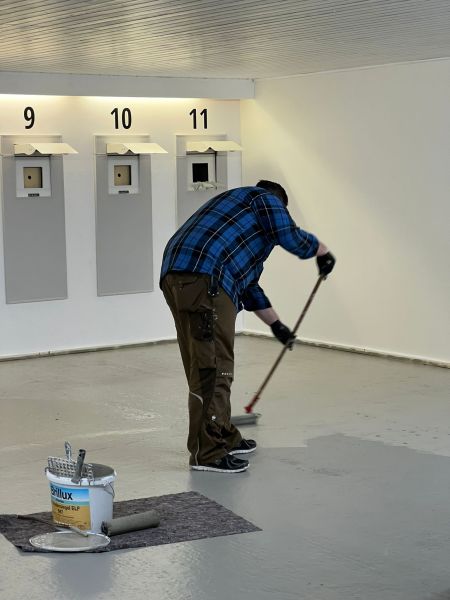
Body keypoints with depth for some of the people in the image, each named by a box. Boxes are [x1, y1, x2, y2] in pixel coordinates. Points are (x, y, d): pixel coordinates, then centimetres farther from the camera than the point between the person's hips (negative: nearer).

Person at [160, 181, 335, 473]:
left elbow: (248, 283, 42)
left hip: (176, 276, 9)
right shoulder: (265, 199, 15)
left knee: (203, 365, 17)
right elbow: (291, 238, -2)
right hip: (203, 279, -9)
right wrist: (323, 251, 18)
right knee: (213, 367, -6)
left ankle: (224, 437, 27)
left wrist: (276, 323, 47)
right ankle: (208, 452, -4)